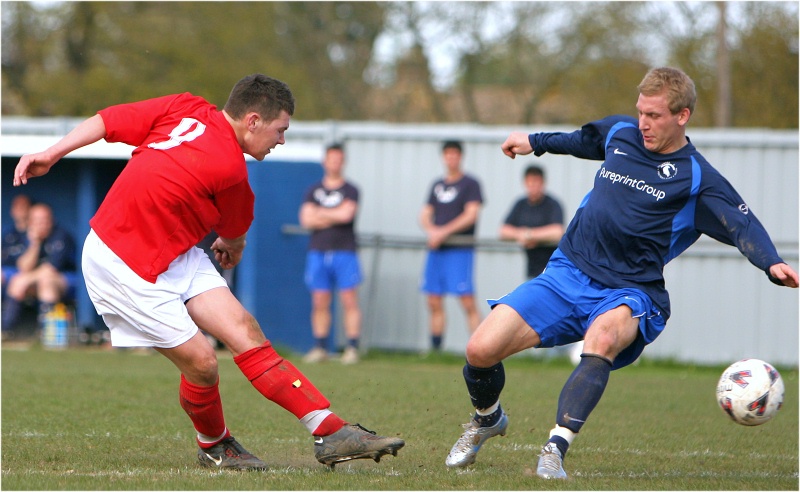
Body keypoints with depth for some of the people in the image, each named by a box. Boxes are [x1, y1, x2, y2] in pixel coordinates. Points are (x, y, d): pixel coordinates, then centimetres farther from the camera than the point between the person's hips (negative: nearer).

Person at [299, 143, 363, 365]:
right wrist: (334, 217, -5)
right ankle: (319, 348, 6)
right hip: (318, 252, 3)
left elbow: (346, 213, -11)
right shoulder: (313, 191, 14)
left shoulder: (350, 190, 6)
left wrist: (320, 214, 0)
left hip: (344, 253, -3)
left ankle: (352, 348, -8)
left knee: (349, 301, -7)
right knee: (319, 303, 2)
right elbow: (306, 219, 2)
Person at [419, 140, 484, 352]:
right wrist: (431, 230, -4)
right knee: (434, 302, 5)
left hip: (460, 249, -6)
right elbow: (425, 215, 18)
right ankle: (435, 349, 11)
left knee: (467, 301, -13)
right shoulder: (437, 185, 19)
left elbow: (471, 214, -9)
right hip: (435, 249, 6)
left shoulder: (470, 184, 1)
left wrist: (444, 232, -13)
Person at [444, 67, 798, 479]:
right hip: (566, 274, 5)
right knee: (480, 350, -11)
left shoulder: (697, 178, -6)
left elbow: (743, 225, -18)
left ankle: (556, 449, -43)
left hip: (628, 294, -4)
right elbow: (586, 140, 33)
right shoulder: (620, 133, 9)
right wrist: (536, 142, 47)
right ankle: (487, 421, 22)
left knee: (603, 337, -41)